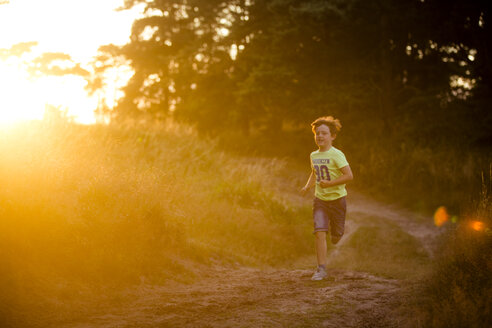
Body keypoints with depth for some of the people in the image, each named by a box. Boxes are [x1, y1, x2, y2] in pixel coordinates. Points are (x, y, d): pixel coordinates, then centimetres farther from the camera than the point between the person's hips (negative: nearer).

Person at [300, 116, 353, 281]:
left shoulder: (336, 155, -14)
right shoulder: (314, 155, 5)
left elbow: (349, 175, -20)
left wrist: (330, 183, -26)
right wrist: (307, 186, 8)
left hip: (337, 199, -3)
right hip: (320, 199, 3)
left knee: (335, 236, 9)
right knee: (319, 232, -13)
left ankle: (334, 229, 47)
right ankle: (321, 269, -10)